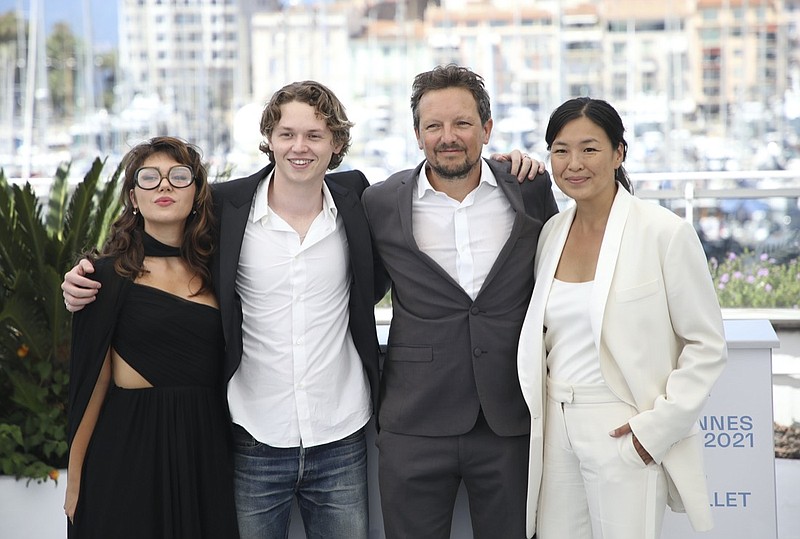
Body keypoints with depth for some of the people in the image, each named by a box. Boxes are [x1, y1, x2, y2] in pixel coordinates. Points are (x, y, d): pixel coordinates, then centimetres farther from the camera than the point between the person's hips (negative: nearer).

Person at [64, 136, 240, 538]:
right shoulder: (109, 274, -4)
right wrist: (75, 481, -5)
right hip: (130, 446, -4)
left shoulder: (211, 270, 8)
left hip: (205, 446, 4)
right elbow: (91, 384, -5)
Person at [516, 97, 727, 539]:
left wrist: (658, 428, -12)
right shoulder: (552, 231, 7)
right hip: (557, 431, 5)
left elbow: (707, 347, -7)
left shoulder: (665, 233, -9)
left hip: (626, 435, -5)